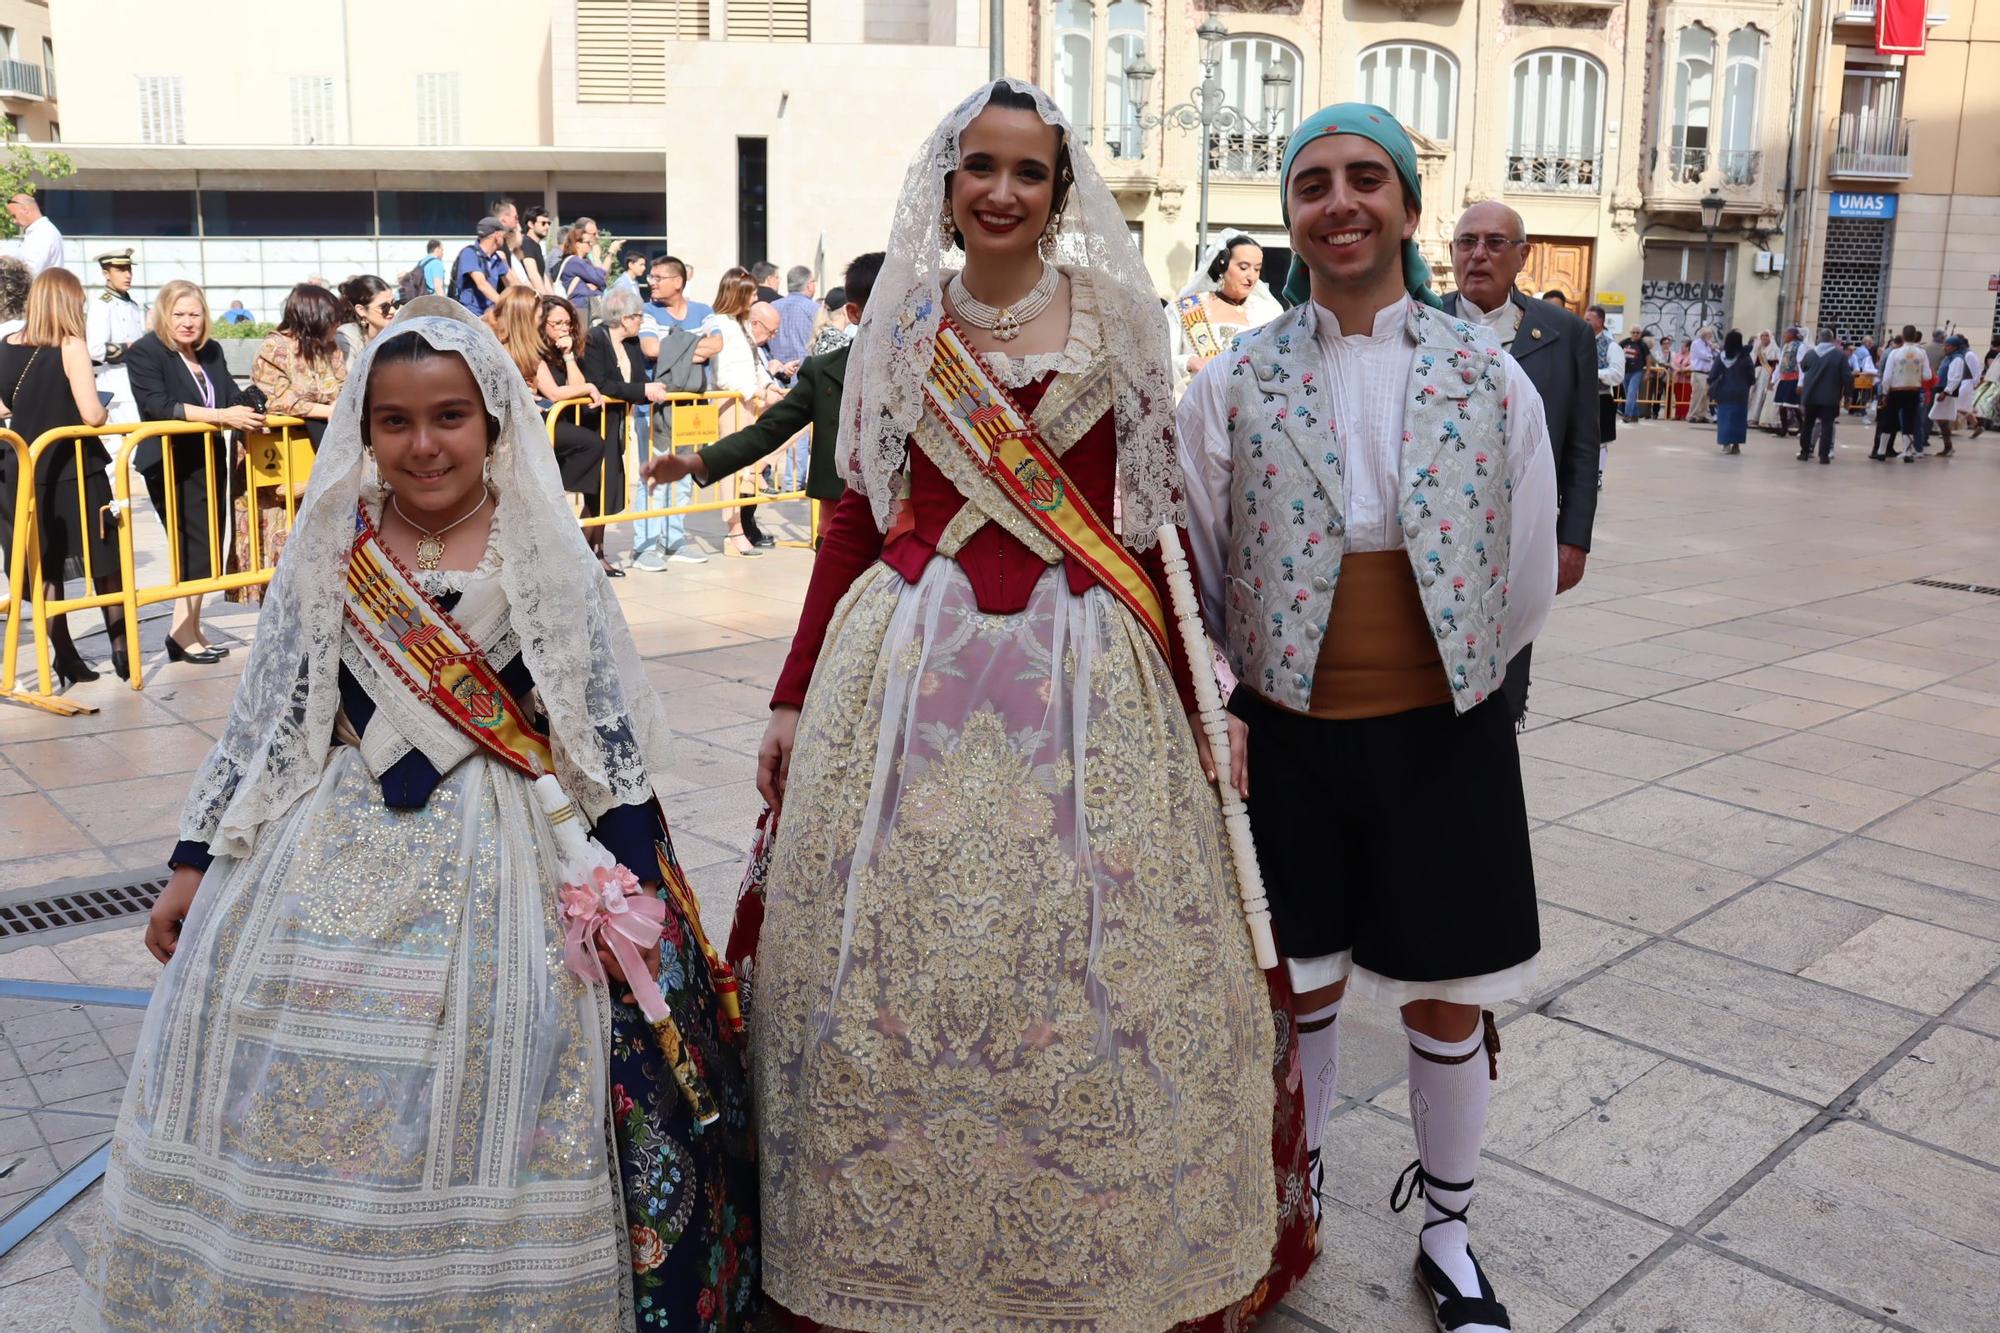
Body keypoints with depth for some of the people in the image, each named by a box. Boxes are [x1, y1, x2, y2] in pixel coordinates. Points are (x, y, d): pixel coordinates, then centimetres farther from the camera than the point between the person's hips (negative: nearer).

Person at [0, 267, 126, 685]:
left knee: (45, 570, 11)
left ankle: (65, 659, 13)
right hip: (74, 471, -4)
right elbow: (92, 415, -19)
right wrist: (105, 412, 2)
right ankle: (122, 651, 15)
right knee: (105, 564, 10)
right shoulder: (71, 347, -13)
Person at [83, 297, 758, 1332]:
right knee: (298, 1092, 6)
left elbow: (609, 731, -3)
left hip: (509, 861, -2)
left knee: (488, 1102, -2)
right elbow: (264, 719, 9)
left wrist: (637, 891, -7)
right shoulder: (329, 558, 3)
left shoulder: (545, 558, -3)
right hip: (336, 859, 3)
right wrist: (193, 866, 9)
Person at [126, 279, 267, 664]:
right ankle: (183, 631, -1)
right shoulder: (144, 353, -10)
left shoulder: (211, 351, 10)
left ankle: (191, 629, 19)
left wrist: (249, 410, -12)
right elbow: (157, 404, -23)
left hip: (210, 459, 7)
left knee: (208, 546, 10)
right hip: (170, 464, -7)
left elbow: (233, 395, 12)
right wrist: (221, 416, -29)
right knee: (196, 545, -10)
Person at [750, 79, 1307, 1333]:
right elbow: (855, 517, 8)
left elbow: (1150, 521, 4)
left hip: (1082, 668, -1)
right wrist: (793, 698, 6)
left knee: (1091, 965, 4)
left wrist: (1184, 693, -1)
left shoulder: (1117, 325, 5)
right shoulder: (897, 325, 8)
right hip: (909, 663, 1)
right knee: (894, 961, 6)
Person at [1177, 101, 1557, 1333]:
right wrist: (1219, 707, 0)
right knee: (1302, 986, 14)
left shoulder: (1489, 376, -3)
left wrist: (1444, 675, 11)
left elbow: (1526, 582, 5)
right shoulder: (1233, 386, -3)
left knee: (1451, 1000, 11)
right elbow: (1188, 576, 2)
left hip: (1446, 734, 1)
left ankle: (1447, 1232, 34)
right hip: (1285, 735, 0)